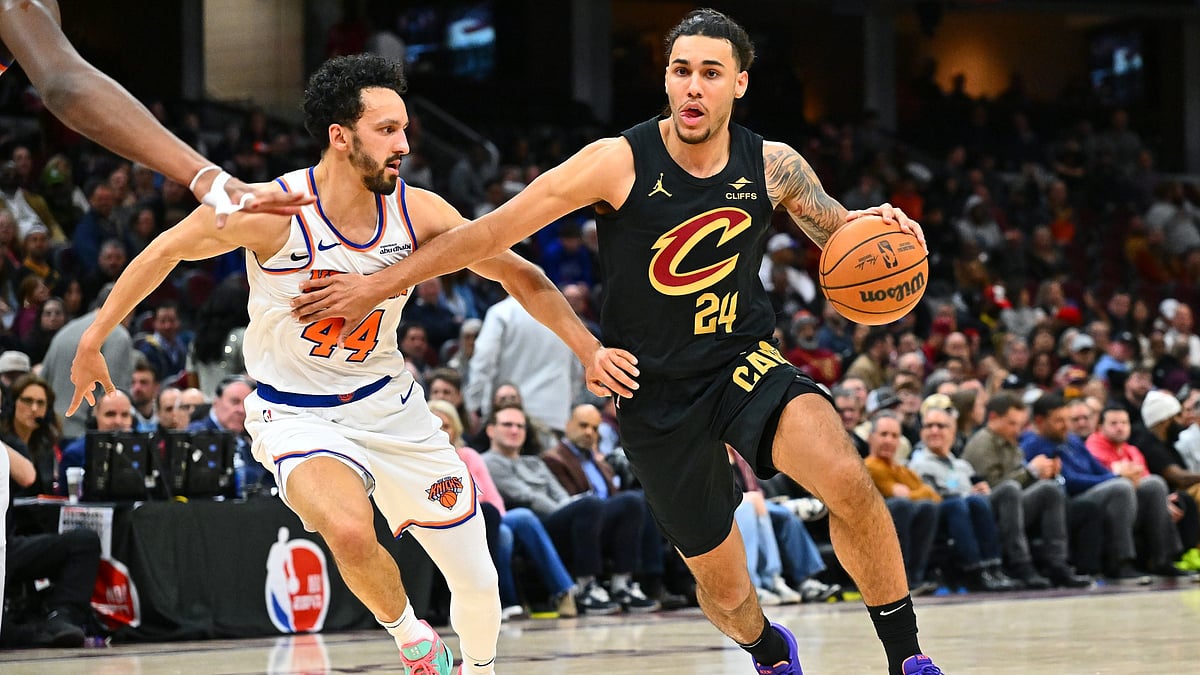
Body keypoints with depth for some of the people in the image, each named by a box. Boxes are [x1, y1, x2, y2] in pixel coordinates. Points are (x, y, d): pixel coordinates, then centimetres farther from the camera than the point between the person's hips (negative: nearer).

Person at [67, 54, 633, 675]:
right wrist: (92, 341, 1)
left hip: (389, 403, 4)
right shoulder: (270, 212, -22)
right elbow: (165, 251, -6)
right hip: (296, 413, -4)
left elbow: (514, 273, -1)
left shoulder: (419, 214, -12)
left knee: (478, 583, 5)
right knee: (351, 532, -34)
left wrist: (587, 348, -10)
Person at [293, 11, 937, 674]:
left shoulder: (773, 167, -8)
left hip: (743, 363, 1)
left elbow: (835, 230, 9)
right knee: (725, 592, 6)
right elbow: (492, 232, -11)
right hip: (655, 392, -1)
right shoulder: (620, 163, -16)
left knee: (848, 481, -29)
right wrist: (376, 286, -9)